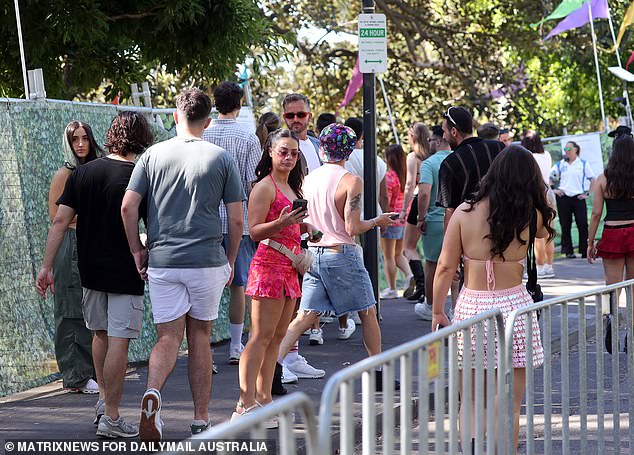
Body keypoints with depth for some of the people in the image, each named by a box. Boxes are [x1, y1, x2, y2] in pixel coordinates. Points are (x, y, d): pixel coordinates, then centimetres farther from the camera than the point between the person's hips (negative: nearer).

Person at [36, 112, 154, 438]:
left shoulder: (83, 173, 0)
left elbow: (60, 221, -3)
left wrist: (46, 267, -1)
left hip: (91, 271, 5)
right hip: (126, 273, -5)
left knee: (101, 334, 22)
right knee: (118, 341, -3)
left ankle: (104, 401, 33)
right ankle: (111, 417, -2)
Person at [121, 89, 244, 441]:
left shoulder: (154, 155, 3)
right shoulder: (220, 159, 1)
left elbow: (128, 206, -3)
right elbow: (237, 219, 0)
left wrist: (137, 249, 8)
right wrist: (230, 260, 13)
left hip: (162, 262, 0)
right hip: (207, 261, 0)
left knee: (168, 337, 4)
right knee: (200, 336, 12)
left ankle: (153, 391, -26)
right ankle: (201, 420, 16)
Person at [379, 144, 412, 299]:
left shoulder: (389, 177, -16)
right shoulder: (406, 175, 3)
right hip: (405, 220, 7)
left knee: (388, 256, 4)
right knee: (398, 254, 21)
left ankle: (392, 289, 7)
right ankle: (410, 275, 0)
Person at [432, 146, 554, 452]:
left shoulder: (464, 212, -3)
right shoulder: (529, 216, -3)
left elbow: (445, 267, -2)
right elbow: (545, 231, 21)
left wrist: (437, 311, 8)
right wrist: (532, 194, 17)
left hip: (471, 306, 1)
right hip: (512, 305, -1)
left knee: (471, 403, 13)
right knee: (508, 407, 5)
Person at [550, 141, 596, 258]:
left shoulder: (583, 164, 5)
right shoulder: (560, 164, 10)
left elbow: (592, 179, 6)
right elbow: (549, 177, 14)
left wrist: (587, 194, -1)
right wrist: (553, 189, 2)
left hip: (578, 197, -2)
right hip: (563, 198, 2)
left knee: (583, 224, -8)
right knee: (565, 225, 2)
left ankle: (585, 252, -4)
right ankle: (568, 251, 8)